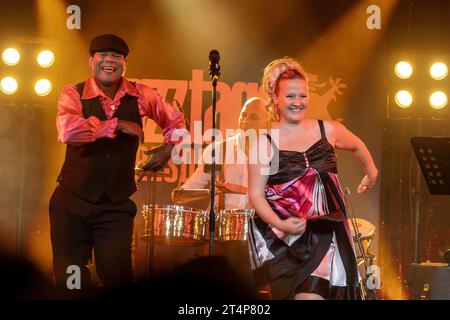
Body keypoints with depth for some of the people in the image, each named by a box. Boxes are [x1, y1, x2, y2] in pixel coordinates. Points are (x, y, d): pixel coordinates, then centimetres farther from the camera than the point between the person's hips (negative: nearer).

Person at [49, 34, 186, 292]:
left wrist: (168, 149, 5)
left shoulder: (140, 95, 3)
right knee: (69, 279, 1)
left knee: (118, 277, -4)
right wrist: (118, 125, -22)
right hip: (72, 201, -1)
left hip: (117, 205, 2)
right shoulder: (74, 94, -6)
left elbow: (175, 120, 22)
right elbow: (68, 131, -28)